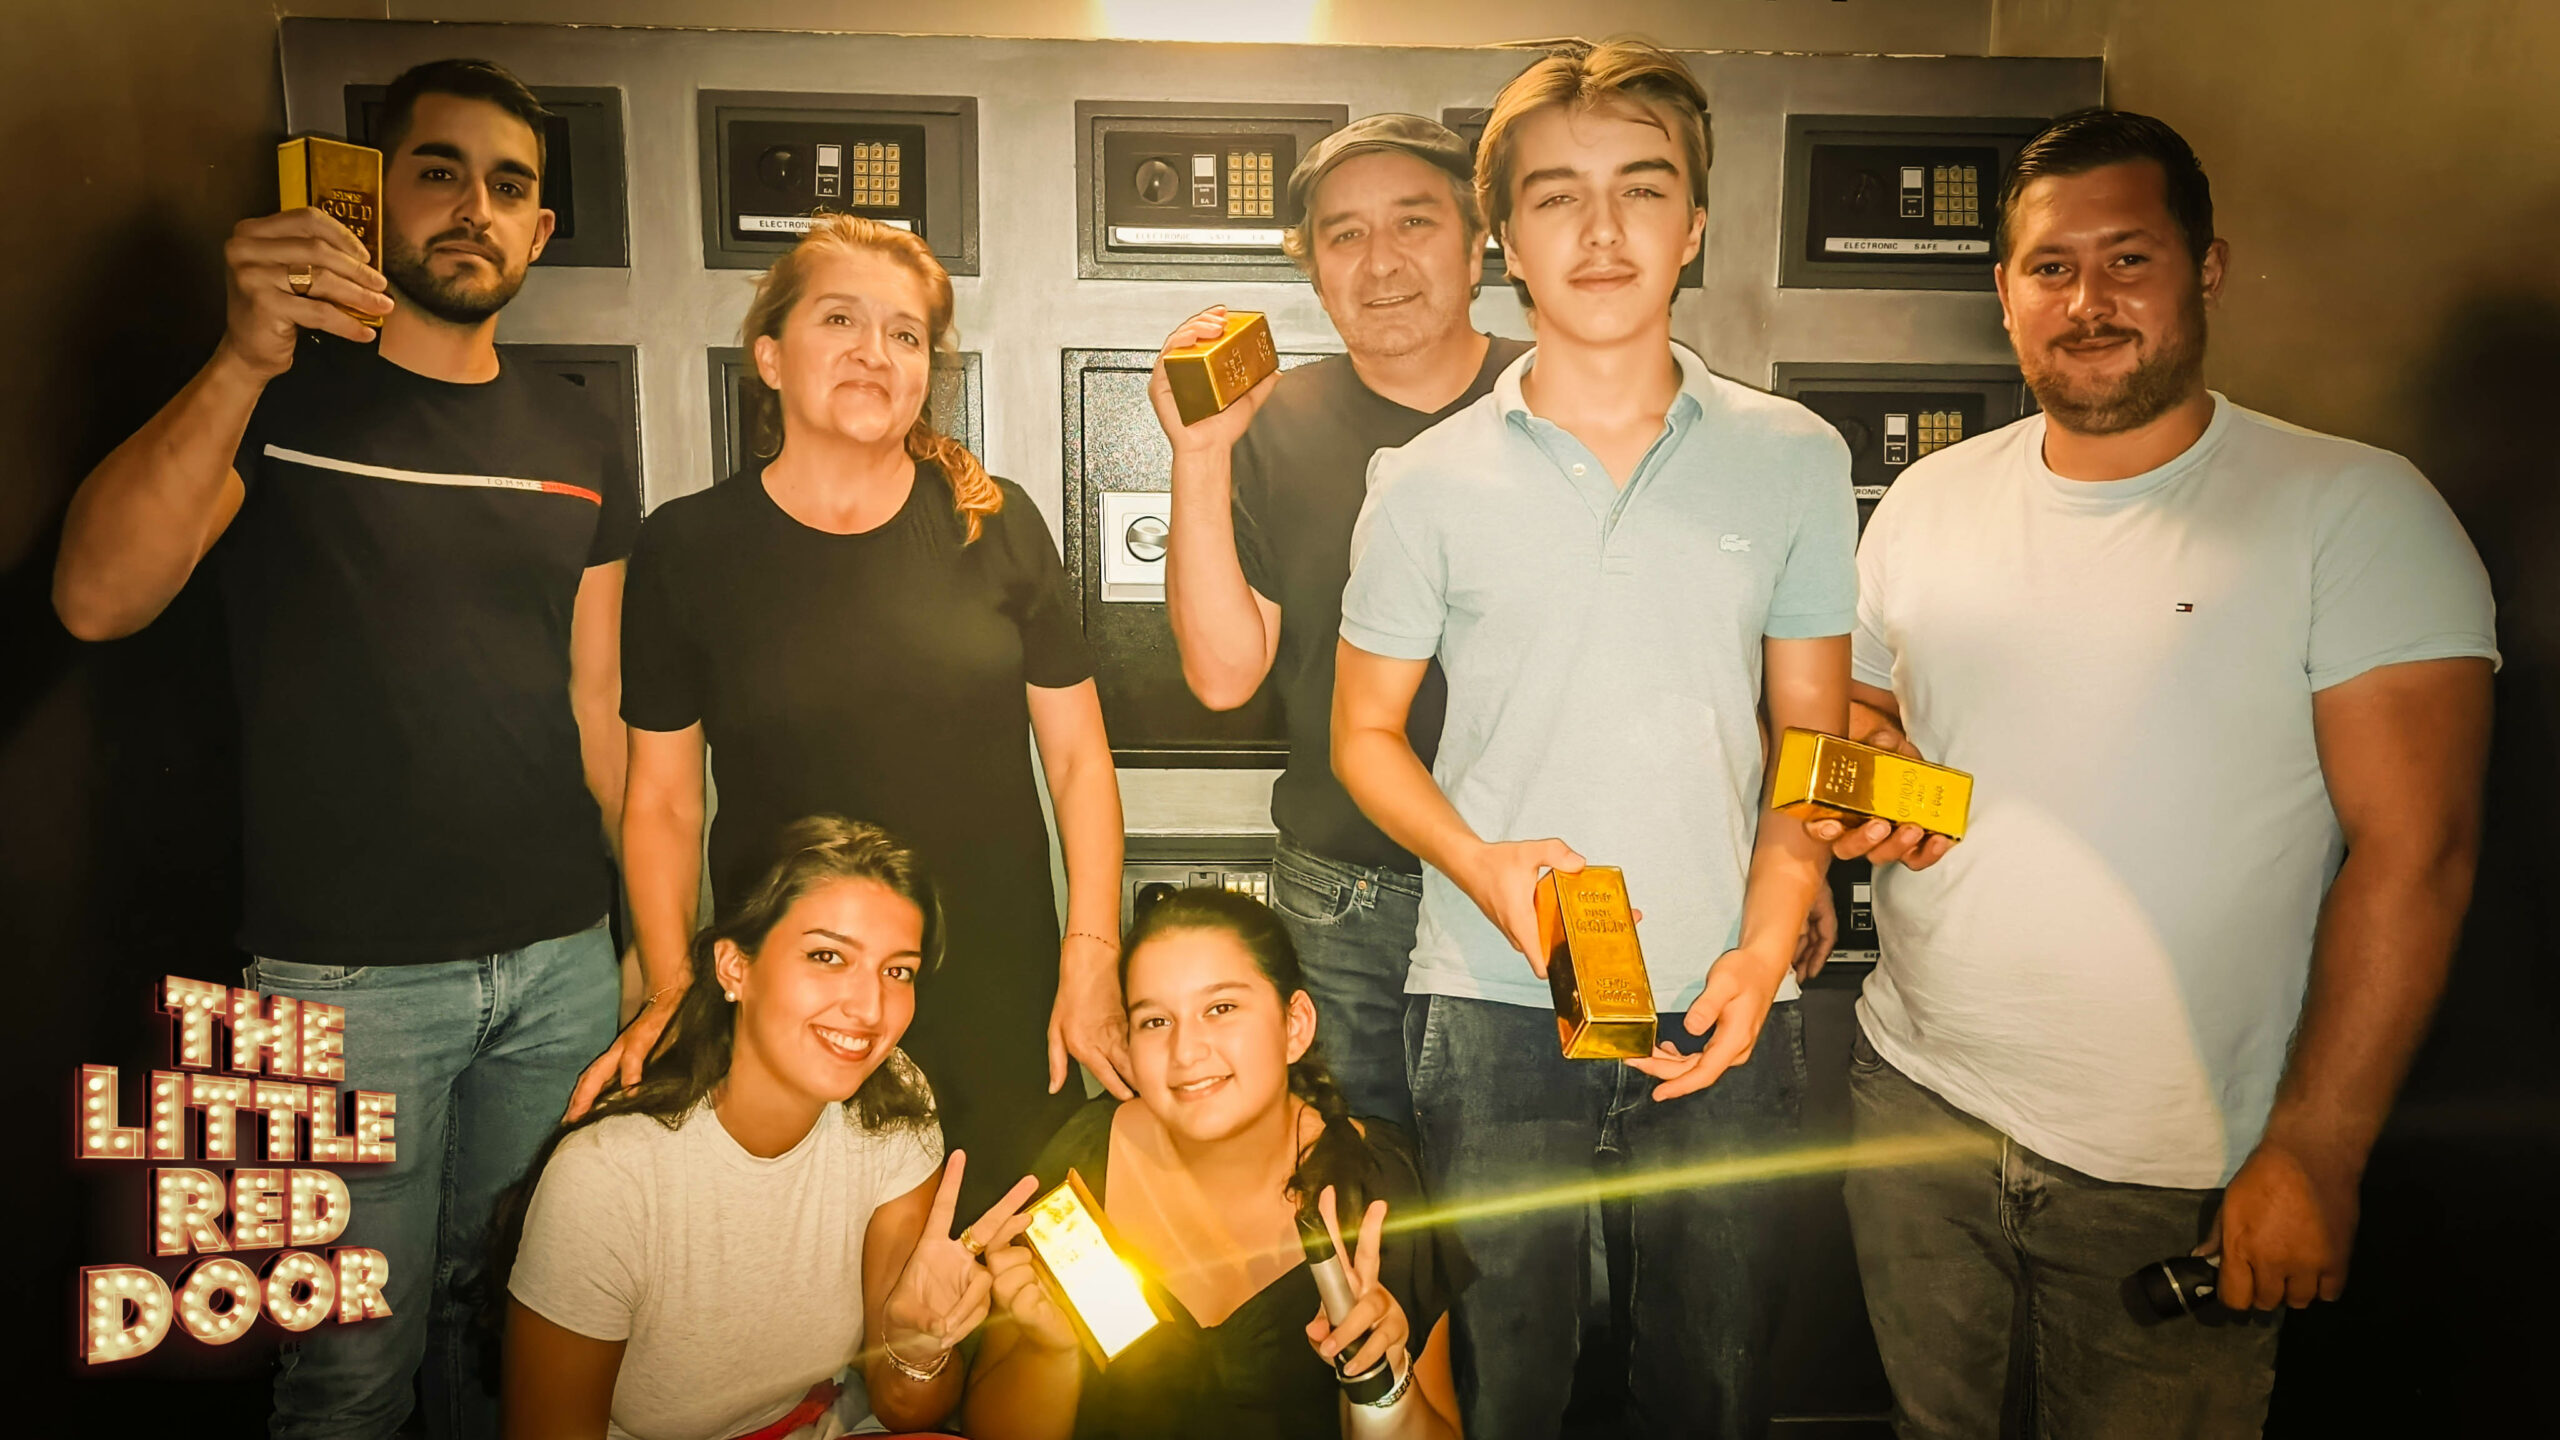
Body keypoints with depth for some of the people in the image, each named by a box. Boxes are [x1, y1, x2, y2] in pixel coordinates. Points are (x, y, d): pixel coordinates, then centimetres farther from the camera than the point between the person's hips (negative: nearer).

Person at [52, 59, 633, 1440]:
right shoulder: (273, 396, -1)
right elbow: (97, 598, -16)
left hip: (560, 963, 3)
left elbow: (596, 700, 10)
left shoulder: (580, 442, 9)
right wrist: (242, 361, -29)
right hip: (345, 975, -3)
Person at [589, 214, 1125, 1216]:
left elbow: (1078, 756, 3)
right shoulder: (688, 547, 1)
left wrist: (1091, 956, -4)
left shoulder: (995, 524, 1)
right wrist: (670, 993, -4)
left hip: (1000, 1003, 1)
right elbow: (663, 798, 5)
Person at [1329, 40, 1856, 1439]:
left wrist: (1765, 945, -6)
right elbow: (1364, 731, 6)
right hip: (1494, 1007, -1)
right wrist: (1484, 865, -12)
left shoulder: (1794, 459, 2)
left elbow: (1810, 734, 7)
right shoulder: (1427, 483, -1)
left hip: (1725, 1011, 1)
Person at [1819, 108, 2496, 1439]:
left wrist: (2315, 1151, -16)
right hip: (1915, 1102, 4)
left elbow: (2414, 850, -12)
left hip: (2177, 1177, -4)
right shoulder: (1928, 499, 4)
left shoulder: (2355, 510, -10)